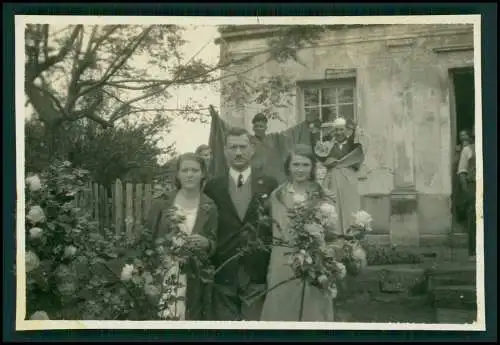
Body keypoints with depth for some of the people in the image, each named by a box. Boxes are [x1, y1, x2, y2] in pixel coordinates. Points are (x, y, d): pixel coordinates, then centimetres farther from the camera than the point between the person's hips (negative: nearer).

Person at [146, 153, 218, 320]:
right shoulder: (162, 203, 3)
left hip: (192, 282, 0)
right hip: (161, 277, 0)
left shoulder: (209, 208, 3)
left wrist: (206, 243, -17)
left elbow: (214, 244, 5)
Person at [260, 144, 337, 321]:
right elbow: (274, 235, 7)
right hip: (283, 268, 1)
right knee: (282, 313, 4)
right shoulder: (277, 196, 5)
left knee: (313, 313, 4)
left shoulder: (322, 195, 2)